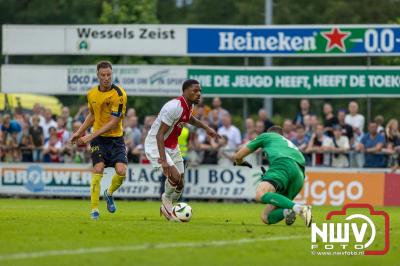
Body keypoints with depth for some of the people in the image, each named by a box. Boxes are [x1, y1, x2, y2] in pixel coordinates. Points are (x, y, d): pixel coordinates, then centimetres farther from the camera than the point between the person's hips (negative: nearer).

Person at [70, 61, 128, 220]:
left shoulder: (119, 94, -14)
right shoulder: (91, 94, 2)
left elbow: (113, 122, -17)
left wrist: (90, 136, -20)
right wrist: (79, 132, 15)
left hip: (116, 138, -2)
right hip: (98, 138, 2)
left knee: (121, 171, -15)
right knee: (98, 170, -15)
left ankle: (109, 193, 19)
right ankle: (94, 210, -6)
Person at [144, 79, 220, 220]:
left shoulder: (189, 105, -1)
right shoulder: (175, 107, -29)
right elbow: (159, 134, -31)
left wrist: (206, 127, 22)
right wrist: (163, 160, -37)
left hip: (172, 147, 9)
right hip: (156, 145, -9)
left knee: (180, 184, 8)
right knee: (174, 176, -25)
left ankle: (167, 208, 31)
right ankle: (167, 200, 4)